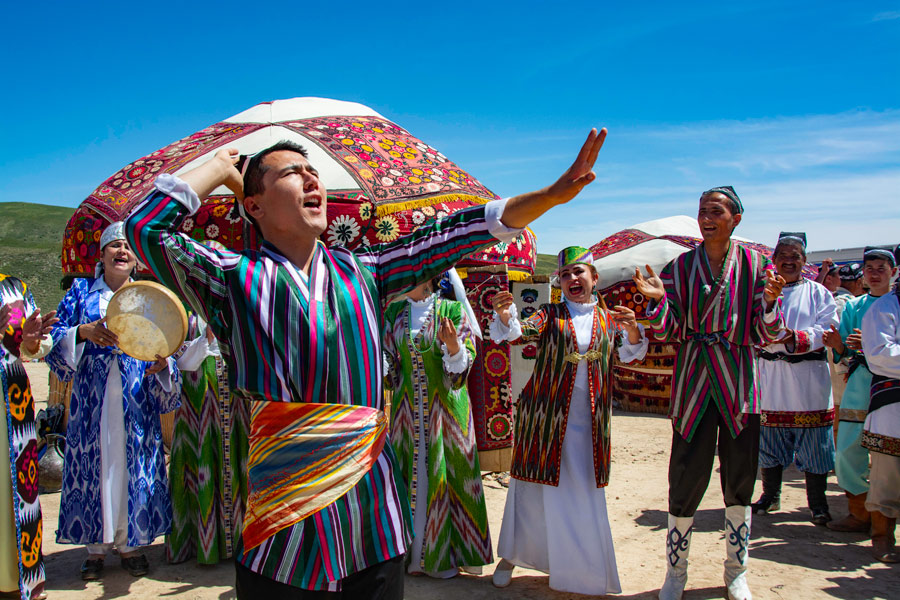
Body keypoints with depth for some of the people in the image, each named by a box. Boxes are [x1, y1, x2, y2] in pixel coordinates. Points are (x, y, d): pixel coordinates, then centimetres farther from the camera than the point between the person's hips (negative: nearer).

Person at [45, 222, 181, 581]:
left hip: (136, 401, 1)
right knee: (93, 466, 2)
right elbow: (54, 339, 3)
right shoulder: (81, 292, 9)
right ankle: (96, 546, 16)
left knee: (134, 467, 2)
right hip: (92, 400, 0)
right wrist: (83, 332, -16)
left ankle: (131, 543, 15)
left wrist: (161, 365, -12)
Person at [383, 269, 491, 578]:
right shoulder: (394, 314, 6)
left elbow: (461, 369, -10)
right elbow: (388, 367, 10)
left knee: (444, 474, 1)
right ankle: (412, 551, 22)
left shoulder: (453, 310, -6)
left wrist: (454, 347, -30)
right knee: (410, 473, 8)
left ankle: (444, 553, 15)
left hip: (445, 407, -3)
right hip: (407, 409, 4)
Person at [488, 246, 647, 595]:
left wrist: (632, 329, -22)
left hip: (588, 422, 2)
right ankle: (511, 555, 23)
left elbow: (631, 355, -2)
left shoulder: (610, 318, 9)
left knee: (585, 494, 8)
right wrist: (505, 317, -35)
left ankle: (586, 569, 25)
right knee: (534, 487, 6)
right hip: (545, 416, -2)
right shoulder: (549, 315, 2)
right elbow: (519, 332, -13)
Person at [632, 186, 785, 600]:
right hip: (693, 381, 0)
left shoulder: (756, 264, 0)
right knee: (686, 477, 1)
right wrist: (658, 299, -19)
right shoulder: (679, 267, 2)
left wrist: (770, 302, -19)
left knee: (739, 480, 10)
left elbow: (764, 335, 0)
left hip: (738, 381, 1)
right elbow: (668, 333, -1)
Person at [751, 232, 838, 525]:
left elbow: (827, 330, -7)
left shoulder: (818, 293, 5)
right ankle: (770, 496, 26)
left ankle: (817, 504, 17)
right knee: (769, 443, 9)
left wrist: (797, 338, -24)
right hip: (771, 378, 2)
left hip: (808, 379, -1)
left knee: (813, 445, 2)